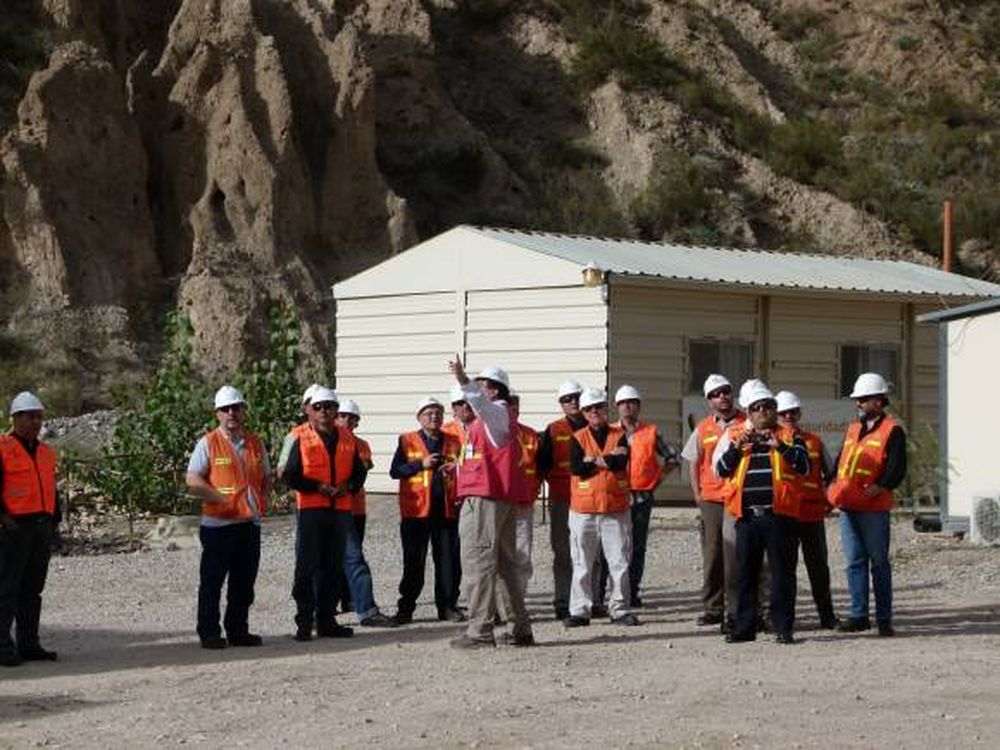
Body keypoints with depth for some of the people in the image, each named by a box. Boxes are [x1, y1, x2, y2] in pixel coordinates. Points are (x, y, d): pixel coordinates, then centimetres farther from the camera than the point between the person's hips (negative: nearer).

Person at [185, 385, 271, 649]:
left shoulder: (255, 443, 12)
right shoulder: (208, 444, -4)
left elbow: (266, 477, 23)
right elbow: (193, 481, -10)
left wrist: (263, 499, 4)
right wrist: (221, 499, -16)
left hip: (250, 522, 5)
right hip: (218, 522, -5)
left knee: (244, 581, 10)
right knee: (212, 581, -1)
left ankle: (238, 630, 20)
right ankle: (209, 632, 4)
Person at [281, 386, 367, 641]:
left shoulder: (347, 439, 13)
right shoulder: (300, 438, 0)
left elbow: (359, 472, 17)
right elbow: (290, 475, -5)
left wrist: (347, 487, -4)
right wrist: (319, 487, -14)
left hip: (340, 509, 4)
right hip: (310, 509, -4)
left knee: (332, 567, 8)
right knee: (307, 567, -5)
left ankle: (326, 621, 15)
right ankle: (304, 622, -1)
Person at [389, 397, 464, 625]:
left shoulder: (453, 443, 14)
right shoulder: (407, 441, 7)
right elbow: (395, 471, -1)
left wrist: (456, 469, -5)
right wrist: (421, 464, -13)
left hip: (446, 510, 3)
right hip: (416, 511, -3)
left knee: (449, 561, 2)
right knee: (413, 563, 1)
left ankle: (447, 606, 11)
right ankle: (405, 608, 7)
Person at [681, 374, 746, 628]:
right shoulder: (703, 429, 9)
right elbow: (693, 463, 16)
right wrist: (697, 495, 7)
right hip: (710, 499, 3)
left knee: (735, 556, -4)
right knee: (712, 555, 6)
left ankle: (736, 609, 0)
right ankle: (712, 608, 13)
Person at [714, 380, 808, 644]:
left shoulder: (788, 436, 8)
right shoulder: (734, 435, 12)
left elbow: (804, 467, -5)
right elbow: (720, 469, 5)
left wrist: (781, 447, -17)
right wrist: (736, 448, -11)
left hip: (779, 514, -2)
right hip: (747, 514, 2)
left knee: (782, 573, 0)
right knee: (746, 573, 6)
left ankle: (783, 627, 4)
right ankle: (744, 627, 13)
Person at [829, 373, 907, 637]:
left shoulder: (892, 431, -4)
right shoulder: (853, 429, 19)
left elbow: (896, 471, -11)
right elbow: (840, 461, 23)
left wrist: (873, 491, -20)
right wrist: (834, 487, 6)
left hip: (874, 509, -6)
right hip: (847, 507, 6)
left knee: (878, 563, 1)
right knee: (855, 562, 7)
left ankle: (884, 619, 6)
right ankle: (859, 615, 11)